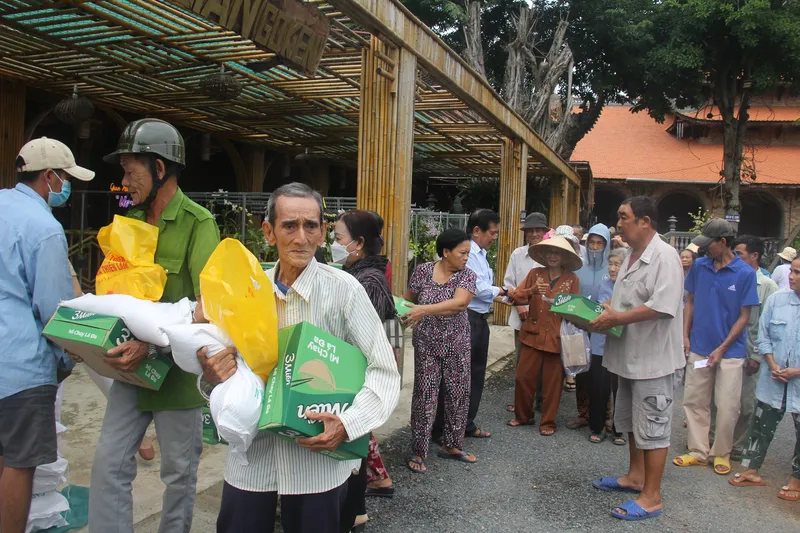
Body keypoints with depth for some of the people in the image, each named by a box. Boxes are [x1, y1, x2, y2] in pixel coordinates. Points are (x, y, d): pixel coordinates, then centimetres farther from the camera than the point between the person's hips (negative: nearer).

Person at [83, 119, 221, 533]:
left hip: (177, 368, -5)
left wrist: (153, 345, -30)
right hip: (132, 365, 6)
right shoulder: (131, 222, 8)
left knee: (179, 471, 11)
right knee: (108, 464, 6)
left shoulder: (197, 223, -14)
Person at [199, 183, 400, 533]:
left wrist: (348, 424, -23)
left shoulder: (344, 289, -11)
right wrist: (211, 378, -14)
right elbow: (222, 367, 9)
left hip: (318, 460, -3)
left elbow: (384, 371, -9)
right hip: (250, 458, 4)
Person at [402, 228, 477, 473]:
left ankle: (451, 445, 28)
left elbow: (460, 302, -24)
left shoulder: (467, 276, -6)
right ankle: (418, 451, 12)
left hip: (456, 344, 2)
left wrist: (425, 309, -33)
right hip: (426, 344, -1)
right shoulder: (423, 271, -4)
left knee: (459, 394, 9)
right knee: (424, 395, 0)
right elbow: (408, 297, 10)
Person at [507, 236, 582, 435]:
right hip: (533, 334, 1)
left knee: (552, 382, 6)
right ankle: (523, 415, 23)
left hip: (557, 337, -1)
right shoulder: (535, 273, 5)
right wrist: (532, 290, -19)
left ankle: (548, 421, 20)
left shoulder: (572, 279, 2)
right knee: (523, 377, 3)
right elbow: (516, 297, -1)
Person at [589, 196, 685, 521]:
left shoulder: (664, 256, -18)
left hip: (652, 356, -10)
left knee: (652, 427, 1)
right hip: (629, 354, 10)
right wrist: (604, 312, 4)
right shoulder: (631, 255, 12)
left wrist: (618, 318, -24)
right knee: (629, 420, 21)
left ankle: (651, 497, 12)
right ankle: (636, 476, 38)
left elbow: (663, 306, -28)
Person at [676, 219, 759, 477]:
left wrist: (722, 348, -11)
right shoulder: (699, 266, 0)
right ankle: (699, 451, 23)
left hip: (729, 350, -3)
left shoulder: (745, 273, -10)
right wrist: (685, 336, 1)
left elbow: (744, 316, -7)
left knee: (727, 407, 4)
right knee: (694, 401, 9)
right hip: (699, 348, 4)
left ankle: (721, 454, 23)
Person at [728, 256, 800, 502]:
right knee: (762, 424, 12)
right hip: (773, 379, 2)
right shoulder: (776, 299, -2)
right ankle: (752, 471, 26)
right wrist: (772, 365, -8)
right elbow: (763, 335, 3)